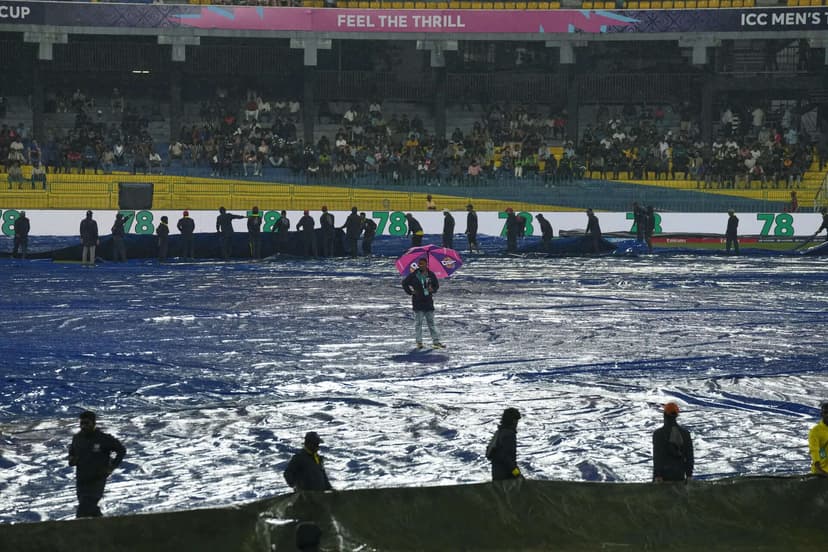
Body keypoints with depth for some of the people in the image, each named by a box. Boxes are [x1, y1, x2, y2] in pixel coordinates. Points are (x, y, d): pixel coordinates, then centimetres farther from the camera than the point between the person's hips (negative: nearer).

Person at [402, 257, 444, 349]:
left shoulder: (431, 275, 4)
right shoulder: (413, 276, -1)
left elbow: (437, 285, 15)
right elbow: (404, 283, 9)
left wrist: (433, 289, -6)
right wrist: (410, 292, -1)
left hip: (429, 302, 2)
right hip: (418, 303, -2)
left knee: (431, 322, 5)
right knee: (418, 322, 1)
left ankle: (436, 341, 5)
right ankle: (419, 342, 6)